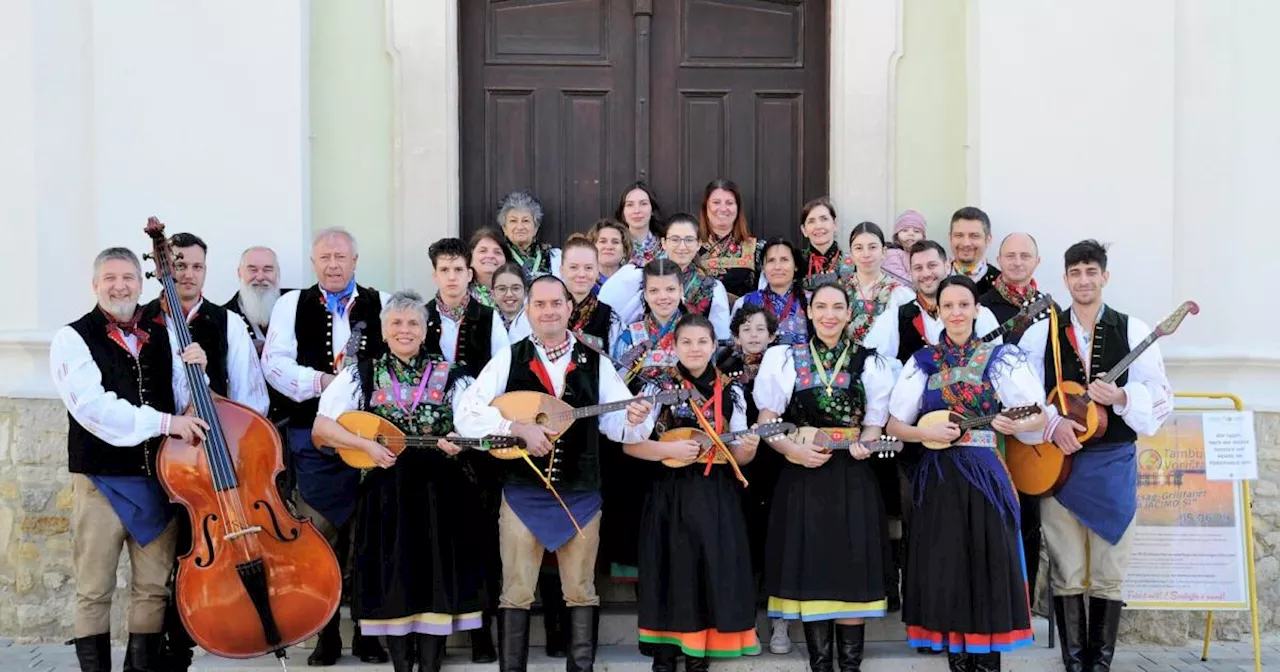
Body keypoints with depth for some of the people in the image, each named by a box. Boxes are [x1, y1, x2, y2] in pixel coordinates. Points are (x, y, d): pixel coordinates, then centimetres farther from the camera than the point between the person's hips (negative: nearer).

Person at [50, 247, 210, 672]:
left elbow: (181, 403, 13)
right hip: (101, 481, -4)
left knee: (154, 588, 8)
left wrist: (191, 371, -7)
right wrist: (163, 421, -23)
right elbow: (94, 407, -18)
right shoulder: (73, 339, -4)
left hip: (159, 479, 4)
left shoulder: (161, 337, 12)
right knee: (94, 592, 3)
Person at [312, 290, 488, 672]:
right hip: (385, 494, 0)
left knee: (437, 576, 2)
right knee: (392, 580, 3)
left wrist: (458, 440, -20)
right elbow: (322, 427, -1)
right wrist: (367, 446, -12)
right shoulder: (362, 375, 5)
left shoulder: (450, 376, 5)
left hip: (439, 493, 0)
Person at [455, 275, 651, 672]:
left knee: (581, 591, 10)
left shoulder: (595, 363, 3)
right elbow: (466, 416, -10)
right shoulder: (509, 359, -2)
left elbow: (617, 427, -1)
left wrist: (633, 420, -24)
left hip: (580, 495, 1)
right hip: (523, 494, -1)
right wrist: (520, 427, -21)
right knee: (516, 593, 6)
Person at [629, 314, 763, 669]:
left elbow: (738, 456, 8)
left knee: (714, 571, 3)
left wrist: (747, 449, -14)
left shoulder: (731, 391, 6)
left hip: (716, 497, 2)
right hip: (671, 496, -2)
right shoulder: (659, 388, -1)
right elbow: (629, 444, -5)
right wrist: (670, 449, -19)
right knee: (671, 573, 1)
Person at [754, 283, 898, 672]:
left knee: (853, 571, 0)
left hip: (853, 478, 1)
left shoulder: (869, 363, 7)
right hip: (803, 477, 0)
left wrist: (863, 445, -14)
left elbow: (874, 424, 8)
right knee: (811, 570, 2)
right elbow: (767, 422, 3)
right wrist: (794, 450, -14)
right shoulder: (785, 358, 4)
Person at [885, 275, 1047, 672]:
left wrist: (1015, 425, -22)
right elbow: (895, 425, 7)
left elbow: (1039, 417, -1)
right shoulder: (923, 362, 7)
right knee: (944, 571, 3)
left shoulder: (1001, 358, 2)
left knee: (989, 568, -1)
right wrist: (928, 433, -11)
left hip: (985, 475, -2)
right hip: (939, 479, 2)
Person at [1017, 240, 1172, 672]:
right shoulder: (1041, 332, 4)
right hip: (1056, 462, 0)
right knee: (1066, 572, 3)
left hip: (1113, 462, 0)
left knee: (1109, 572, 4)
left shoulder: (1133, 330, 3)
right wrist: (1052, 425, -16)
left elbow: (1161, 398, -3)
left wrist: (1121, 397, -21)